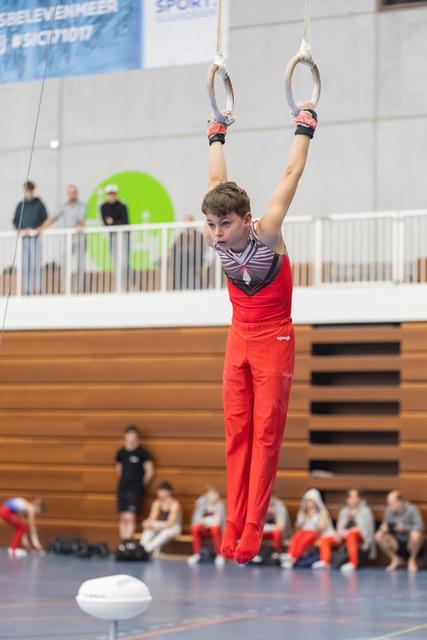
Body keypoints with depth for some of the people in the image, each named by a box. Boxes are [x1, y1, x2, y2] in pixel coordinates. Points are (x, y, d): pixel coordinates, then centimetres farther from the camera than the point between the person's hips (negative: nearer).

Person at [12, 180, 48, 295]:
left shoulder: (39, 204, 4)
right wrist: (21, 230, -5)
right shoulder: (21, 205, 11)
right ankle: (26, 290, 3)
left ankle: (37, 289, -6)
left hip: (35, 237, -3)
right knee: (25, 265, 0)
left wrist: (39, 229, -11)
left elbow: (46, 220, 5)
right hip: (23, 238, 3)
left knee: (36, 264, -7)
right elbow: (15, 221, 13)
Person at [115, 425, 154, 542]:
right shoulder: (121, 452, 8)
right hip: (122, 488, 5)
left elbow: (150, 472, -3)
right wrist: (124, 481, 14)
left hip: (135, 490, -5)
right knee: (123, 518, 7)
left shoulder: (142, 453, -7)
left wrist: (142, 484, 2)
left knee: (130, 518, -14)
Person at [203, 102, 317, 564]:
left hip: (274, 340, -5)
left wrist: (305, 130, -3)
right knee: (236, 432, 1)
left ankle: (253, 528, -8)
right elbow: (217, 183, 7)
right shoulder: (217, 240, -8)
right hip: (239, 339, 5)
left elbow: (291, 175, -13)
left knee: (266, 431, -7)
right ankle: (233, 526, 1)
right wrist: (217, 136, 17)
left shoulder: (266, 235, -21)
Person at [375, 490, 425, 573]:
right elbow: (385, 525, 2)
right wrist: (383, 528, -22)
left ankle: (412, 560, -7)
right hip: (397, 542, 4)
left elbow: (419, 526, -22)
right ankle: (396, 559, 2)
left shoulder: (412, 510, -18)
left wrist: (405, 527, -36)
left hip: (410, 542, -3)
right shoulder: (389, 511, -7)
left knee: (416, 535, -37)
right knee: (378, 537, -20)